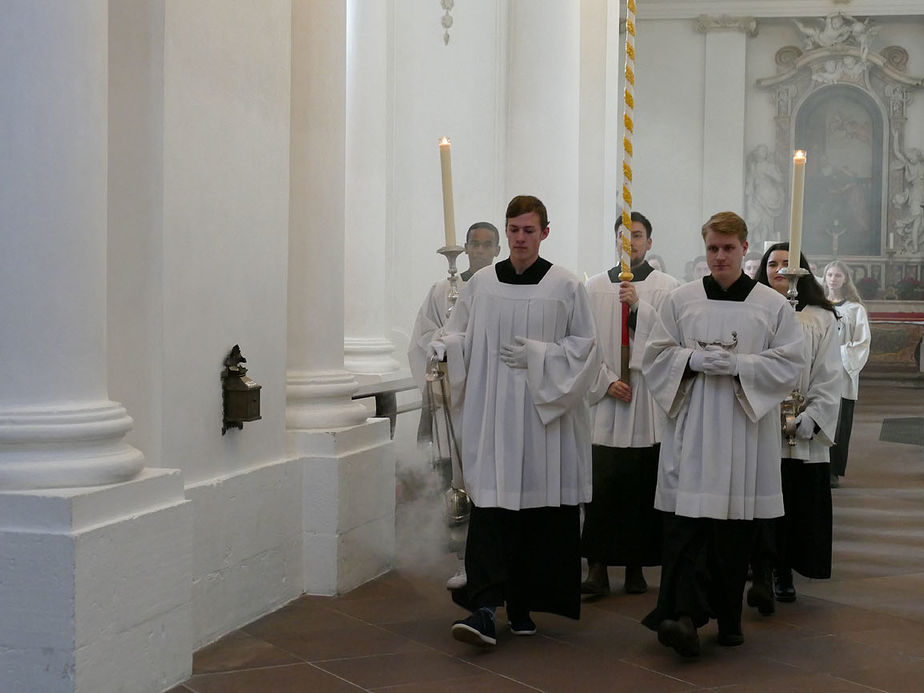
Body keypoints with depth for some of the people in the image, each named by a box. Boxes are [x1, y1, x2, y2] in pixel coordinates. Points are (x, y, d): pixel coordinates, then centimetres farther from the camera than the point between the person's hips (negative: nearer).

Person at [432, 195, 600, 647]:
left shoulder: (566, 287, 2)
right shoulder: (481, 284, 7)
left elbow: (585, 346, 2)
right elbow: (459, 335, 11)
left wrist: (538, 355, -11)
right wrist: (443, 349, -11)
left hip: (544, 415, -1)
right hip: (491, 413, 1)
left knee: (537, 510, 3)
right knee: (491, 505, -9)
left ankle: (522, 605, 18)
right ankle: (484, 609, -13)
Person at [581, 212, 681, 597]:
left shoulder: (666, 287, 5)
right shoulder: (595, 287, 10)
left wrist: (638, 306, -15)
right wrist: (607, 382, -6)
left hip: (649, 399, -1)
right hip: (604, 397, 1)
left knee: (642, 487, 1)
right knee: (602, 485, -5)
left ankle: (636, 567, 11)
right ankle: (597, 568, -1)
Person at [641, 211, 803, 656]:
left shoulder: (773, 306, 5)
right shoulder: (681, 300, 8)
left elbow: (787, 364, 0)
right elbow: (656, 355, 8)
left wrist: (736, 364, -13)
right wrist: (694, 359, -11)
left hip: (743, 432, 0)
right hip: (690, 430, 0)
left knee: (735, 528, 5)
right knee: (687, 520, -11)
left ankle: (728, 617, 18)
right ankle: (684, 615, -18)